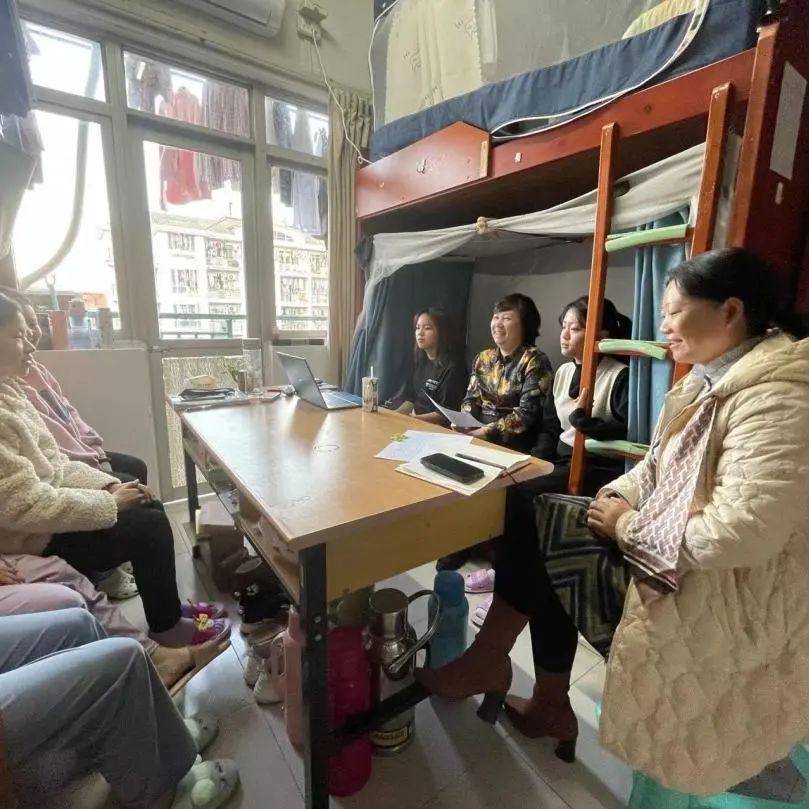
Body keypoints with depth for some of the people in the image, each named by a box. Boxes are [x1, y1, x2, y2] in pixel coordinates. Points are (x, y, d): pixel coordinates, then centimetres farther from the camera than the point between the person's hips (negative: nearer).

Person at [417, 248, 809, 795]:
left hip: (725, 593, -9)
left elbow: (741, 534, -32)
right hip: (675, 550, 9)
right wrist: (617, 499, -4)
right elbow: (660, 464, 12)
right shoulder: (715, 379, 6)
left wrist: (631, 527, -19)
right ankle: (549, 705, 21)